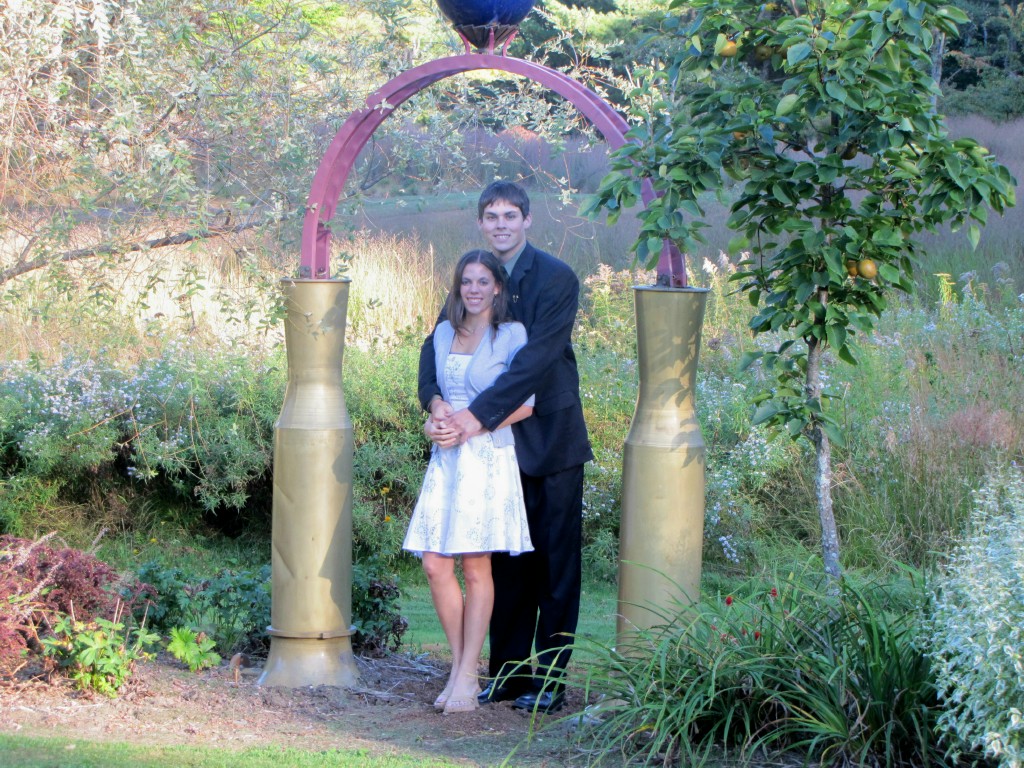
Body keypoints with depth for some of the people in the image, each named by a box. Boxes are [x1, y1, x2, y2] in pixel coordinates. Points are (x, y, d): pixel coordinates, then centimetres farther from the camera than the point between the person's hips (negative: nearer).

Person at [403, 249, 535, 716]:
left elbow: (524, 404, -5)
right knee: (435, 565, -2)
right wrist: (438, 413, 1)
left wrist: (468, 428, -12)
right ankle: (460, 665, 11)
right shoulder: (444, 334, 15)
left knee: (476, 568, -4)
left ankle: (467, 677, 1)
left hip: (487, 458, -5)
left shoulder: (512, 336, -1)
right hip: (446, 460, 5)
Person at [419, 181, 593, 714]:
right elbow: (438, 344, 1)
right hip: (500, 444, 5)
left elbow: (537, 358, -21)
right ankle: (507, 673, 18)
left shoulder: (557, 279, -11)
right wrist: (435, 400, -21)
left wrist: (478, 415, -27)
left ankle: (549, 680, 6)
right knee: (508, 563, 10)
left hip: (550, 440, -5)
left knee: (555, 564, 1)